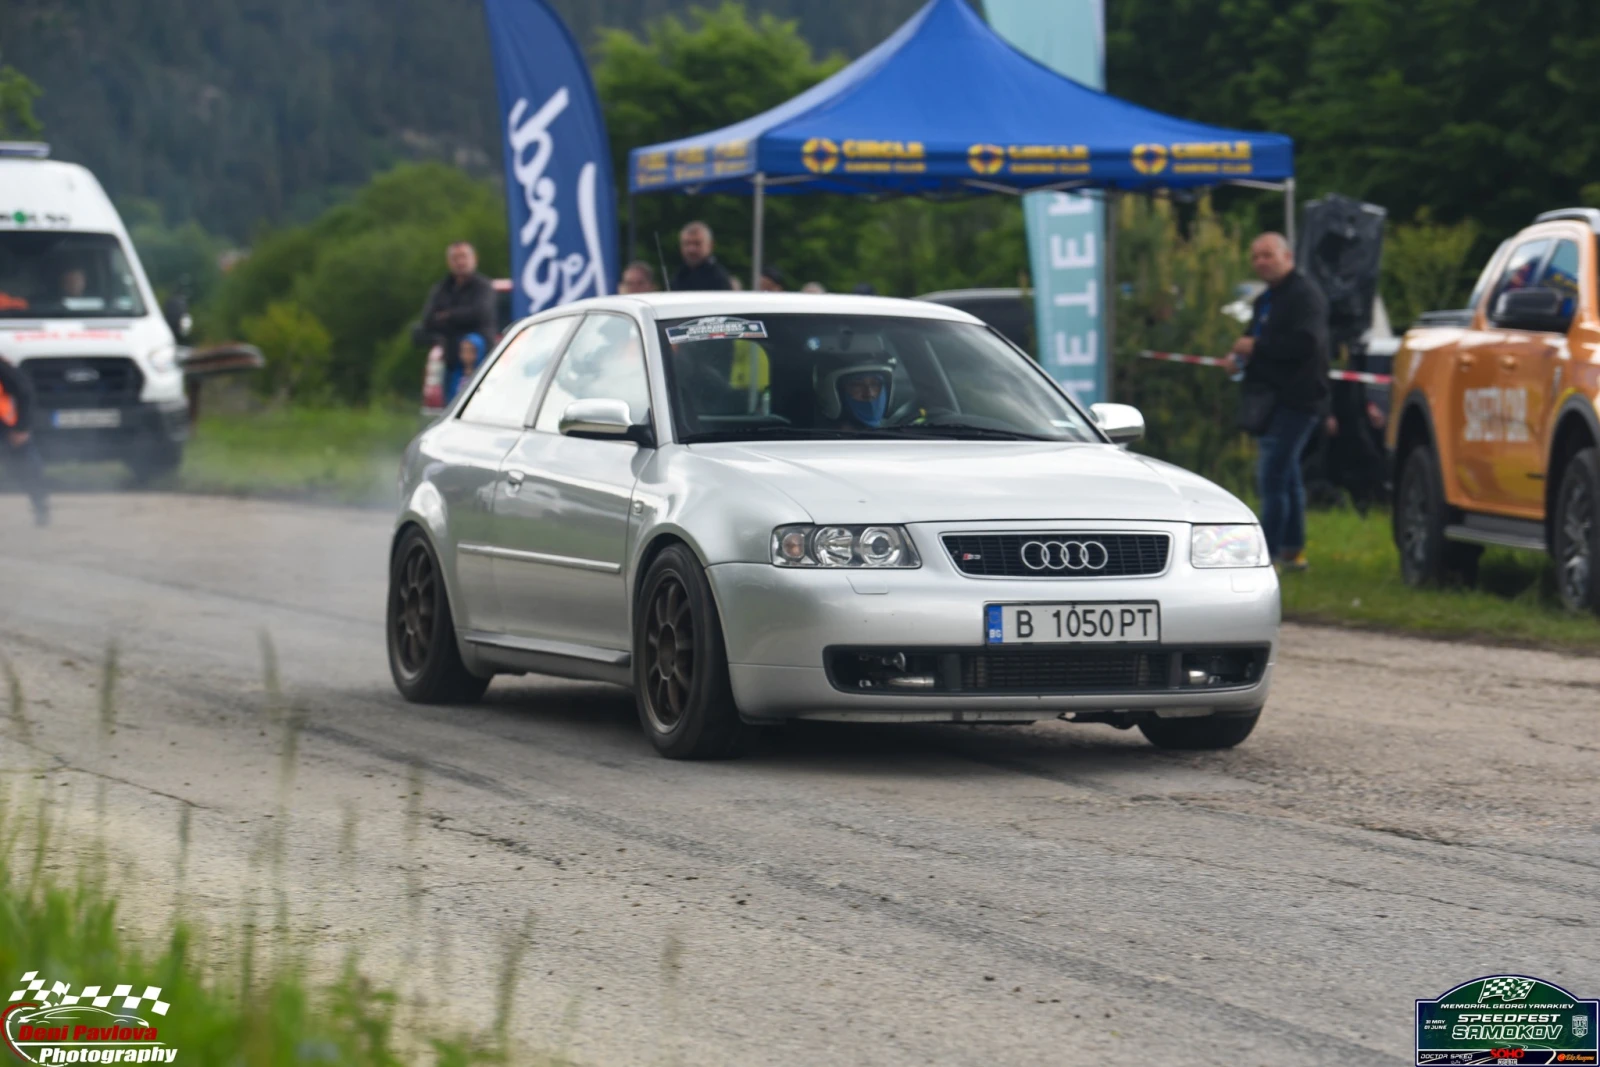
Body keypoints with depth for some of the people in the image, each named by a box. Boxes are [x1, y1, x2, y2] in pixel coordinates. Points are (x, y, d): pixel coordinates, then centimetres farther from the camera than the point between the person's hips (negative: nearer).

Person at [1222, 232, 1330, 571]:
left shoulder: (1304, 294, -13)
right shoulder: (1266, 301, 19)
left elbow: (1306, 343, -26)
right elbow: (1260, 341, 29)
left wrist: (1256, 347, -20)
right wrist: (1239, 356, 6)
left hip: (1295, 399, -11)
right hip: (1273, 400, 11)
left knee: (1273, 475, -14)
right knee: (1286, 474, 15)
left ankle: (1267, 552, -14)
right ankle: (1292, 550, 23)